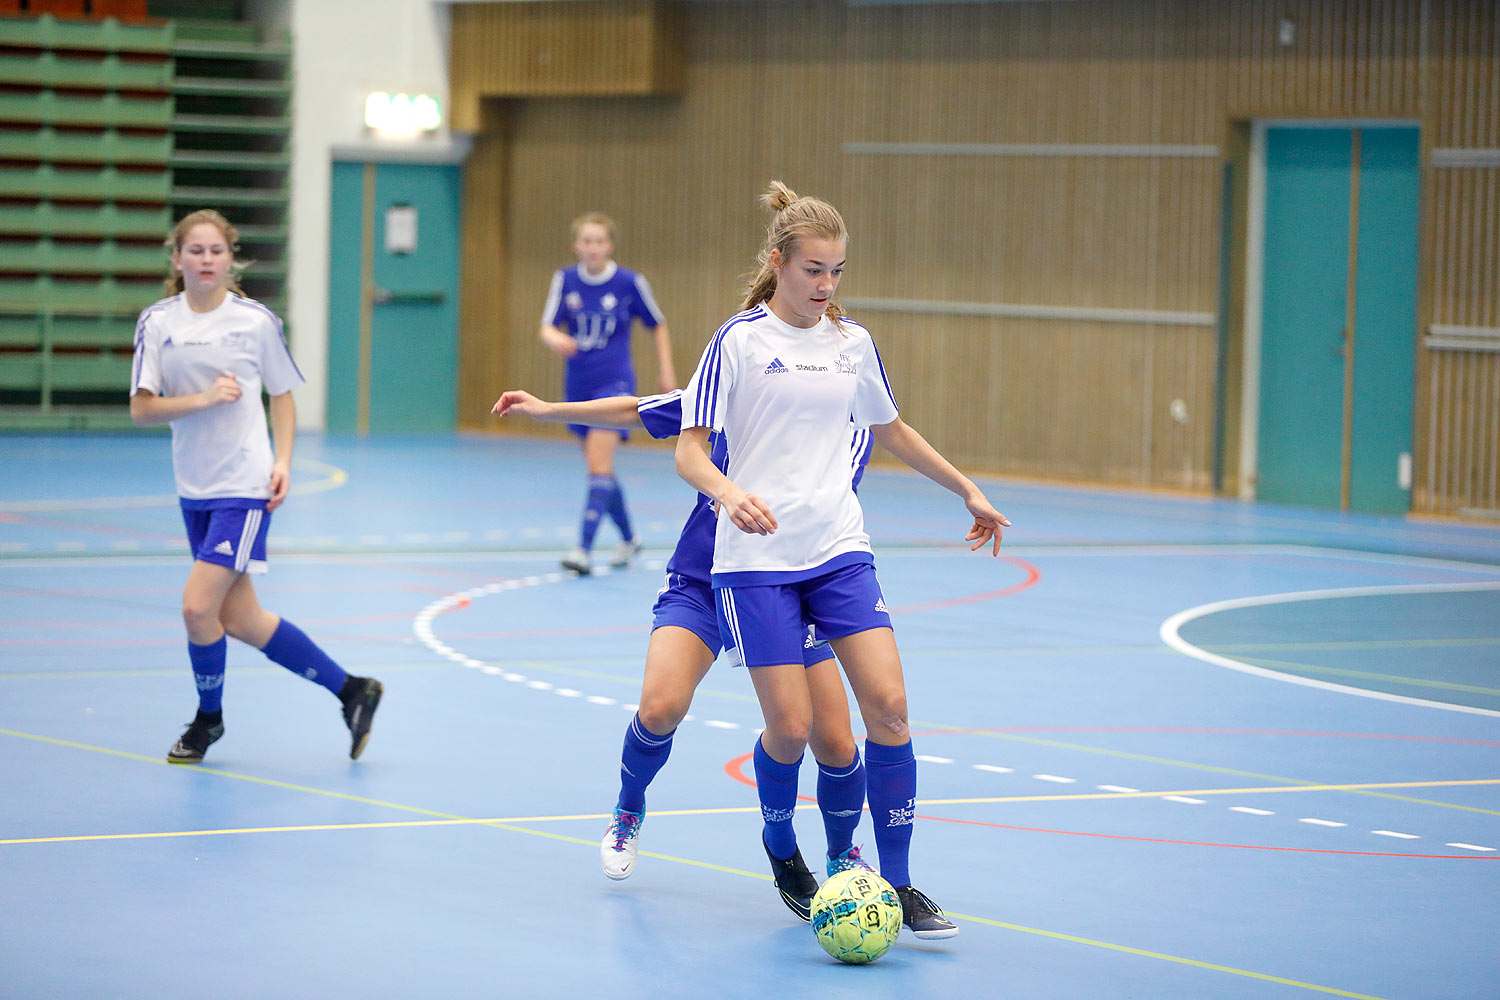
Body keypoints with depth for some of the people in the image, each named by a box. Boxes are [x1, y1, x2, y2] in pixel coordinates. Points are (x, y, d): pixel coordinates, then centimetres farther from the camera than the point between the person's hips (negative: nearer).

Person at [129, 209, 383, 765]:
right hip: (195, 488, 4)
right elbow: (141, 410, -4)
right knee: (241, 622, 5)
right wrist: (203, 398, -17)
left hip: (245, 486, -4)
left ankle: (208, 719, 12)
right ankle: (350, 691, 18)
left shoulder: (256, 321, -4)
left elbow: (282, 396, 8)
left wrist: (283, 461, -4)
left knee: (198, 606, -13)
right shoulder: (157, 322, 1)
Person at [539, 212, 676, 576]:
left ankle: (584, 548, -24)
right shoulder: (564, 280, 0)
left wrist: (666, 371, 6)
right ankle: (628, 538, 33)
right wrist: (555, 339, -31)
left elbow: (658, 324, 8)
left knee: (599, 465, -17)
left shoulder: (630, 282, -7)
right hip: (577, 384, 5)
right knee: (600, 469, 14)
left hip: (615, 383, -4)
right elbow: (547, 327, -7)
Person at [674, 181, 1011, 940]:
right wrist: (728, 492, -28)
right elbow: (689, 451, -7)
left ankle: (897, 884, -4)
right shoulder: (739, 341, -5)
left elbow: (891, 432, 26)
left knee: (888, 702, -11)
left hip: (840, 550, 4)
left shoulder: (852, 342, 9)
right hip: (756, 559, -4)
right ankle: (779, 846, 24)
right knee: (789, 727, -7)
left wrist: (968, 491, 27)